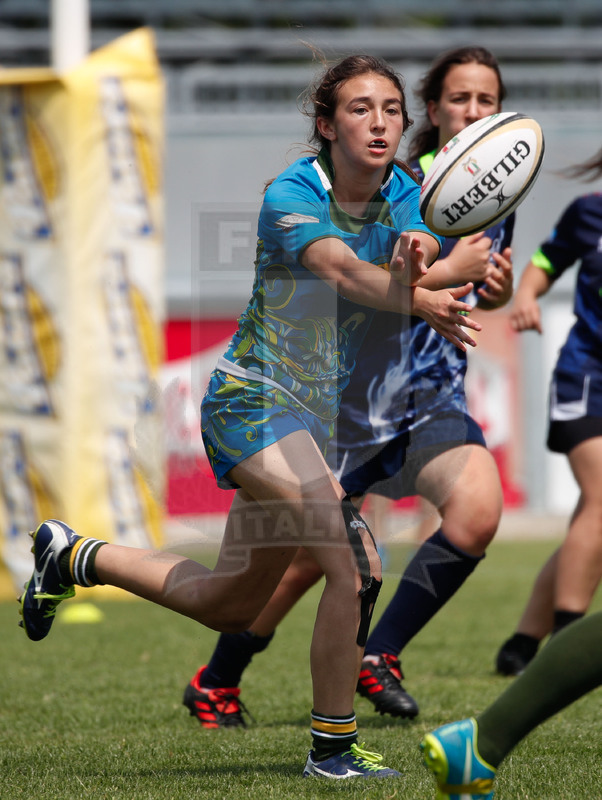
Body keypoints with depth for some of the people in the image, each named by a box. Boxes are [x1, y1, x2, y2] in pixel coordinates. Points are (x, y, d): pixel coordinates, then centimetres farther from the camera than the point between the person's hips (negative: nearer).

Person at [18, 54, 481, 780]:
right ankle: (332, 748, -8)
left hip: (319, 413, 8)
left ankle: (71, 557, 39)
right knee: (356, 564, -23)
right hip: (253, 401, -8)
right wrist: (420, 304, -58)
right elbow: (339, 266, -40)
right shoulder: (291, 195, -20)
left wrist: (416, 264, -47)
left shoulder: (403, 195, -1)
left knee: (230, 606, 19)